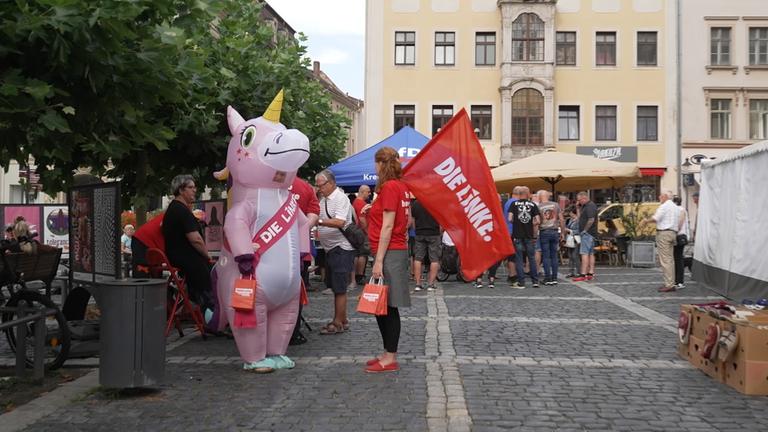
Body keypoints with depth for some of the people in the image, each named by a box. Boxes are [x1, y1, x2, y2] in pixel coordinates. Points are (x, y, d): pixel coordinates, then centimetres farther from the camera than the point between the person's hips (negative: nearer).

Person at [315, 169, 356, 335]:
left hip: (341, 248, -9)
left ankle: (338, 323, 1)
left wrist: (318, 221, -30)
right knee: (335, 287, 14)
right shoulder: (324, 200, 14)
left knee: (339, 288, -5)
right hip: (330, 248, 9)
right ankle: (342, 320, 23)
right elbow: (321, 221, 21)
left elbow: (339, 222, -26)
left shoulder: (340, 198, -14)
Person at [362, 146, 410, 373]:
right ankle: (388, 353, 21)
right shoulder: (401, 187, 14)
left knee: (387, 307, -4)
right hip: (398, 250, 9)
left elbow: (388, 227, -17)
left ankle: (390, 359, 1)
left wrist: (378, 260, -17)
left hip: (389, 252, -9)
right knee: (382, 306, 13)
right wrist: (373, 210, 11)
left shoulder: (389, 187, -13)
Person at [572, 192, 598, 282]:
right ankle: (590, 274, 14)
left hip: (587, 233, -11)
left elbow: (591, 220, -23)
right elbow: (580, 218, 21)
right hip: (590, 234, 11)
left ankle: (583, 275, -17)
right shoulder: (585, 206, 19)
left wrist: (584, 230, -18)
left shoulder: (590, 206, -13)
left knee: (584, 253, -13)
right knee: (590, 253, 11)